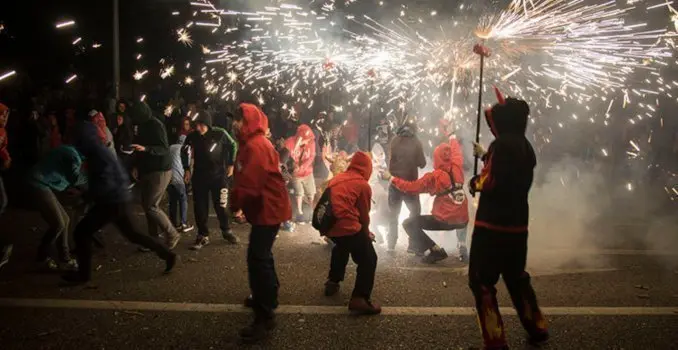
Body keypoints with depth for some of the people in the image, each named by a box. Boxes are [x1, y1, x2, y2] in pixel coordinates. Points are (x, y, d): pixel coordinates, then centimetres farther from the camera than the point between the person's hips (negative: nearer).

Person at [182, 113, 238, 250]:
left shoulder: (220, 134, -15)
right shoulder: (192, 136, -9)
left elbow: (232, 146, 3)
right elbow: (184, 151, 10)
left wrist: (231, 164, 1)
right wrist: (186, 169, 7)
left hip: (219, 175, -2)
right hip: (199, 176, 2)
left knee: (221, 205, 5)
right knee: (200, 207, 3)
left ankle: (227, 231, 26)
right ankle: (203, 236, 16)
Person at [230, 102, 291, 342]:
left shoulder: (257, 147, -22)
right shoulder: (251, 144, 14)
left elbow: (249, 182, -27)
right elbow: (243, 178, 16)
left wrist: (234, 203, -11)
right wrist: (236, 201, 6)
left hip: (268, 209, -11)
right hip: (264, 208, 11)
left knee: (257, 258, -11)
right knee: (261, 253, 22)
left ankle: (264, 317, -6)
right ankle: (267, 296, 40)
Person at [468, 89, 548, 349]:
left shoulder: (502, 143, -16)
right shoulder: (525, 146, 11)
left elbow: (490, 182, -23)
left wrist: (475, 183, -3)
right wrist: (485, 156, 35)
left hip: (493, 224, -9)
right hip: (517, 224, 9)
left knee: (481, 281, 0)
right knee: (516, 276, 24)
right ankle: (537, 328, 34)